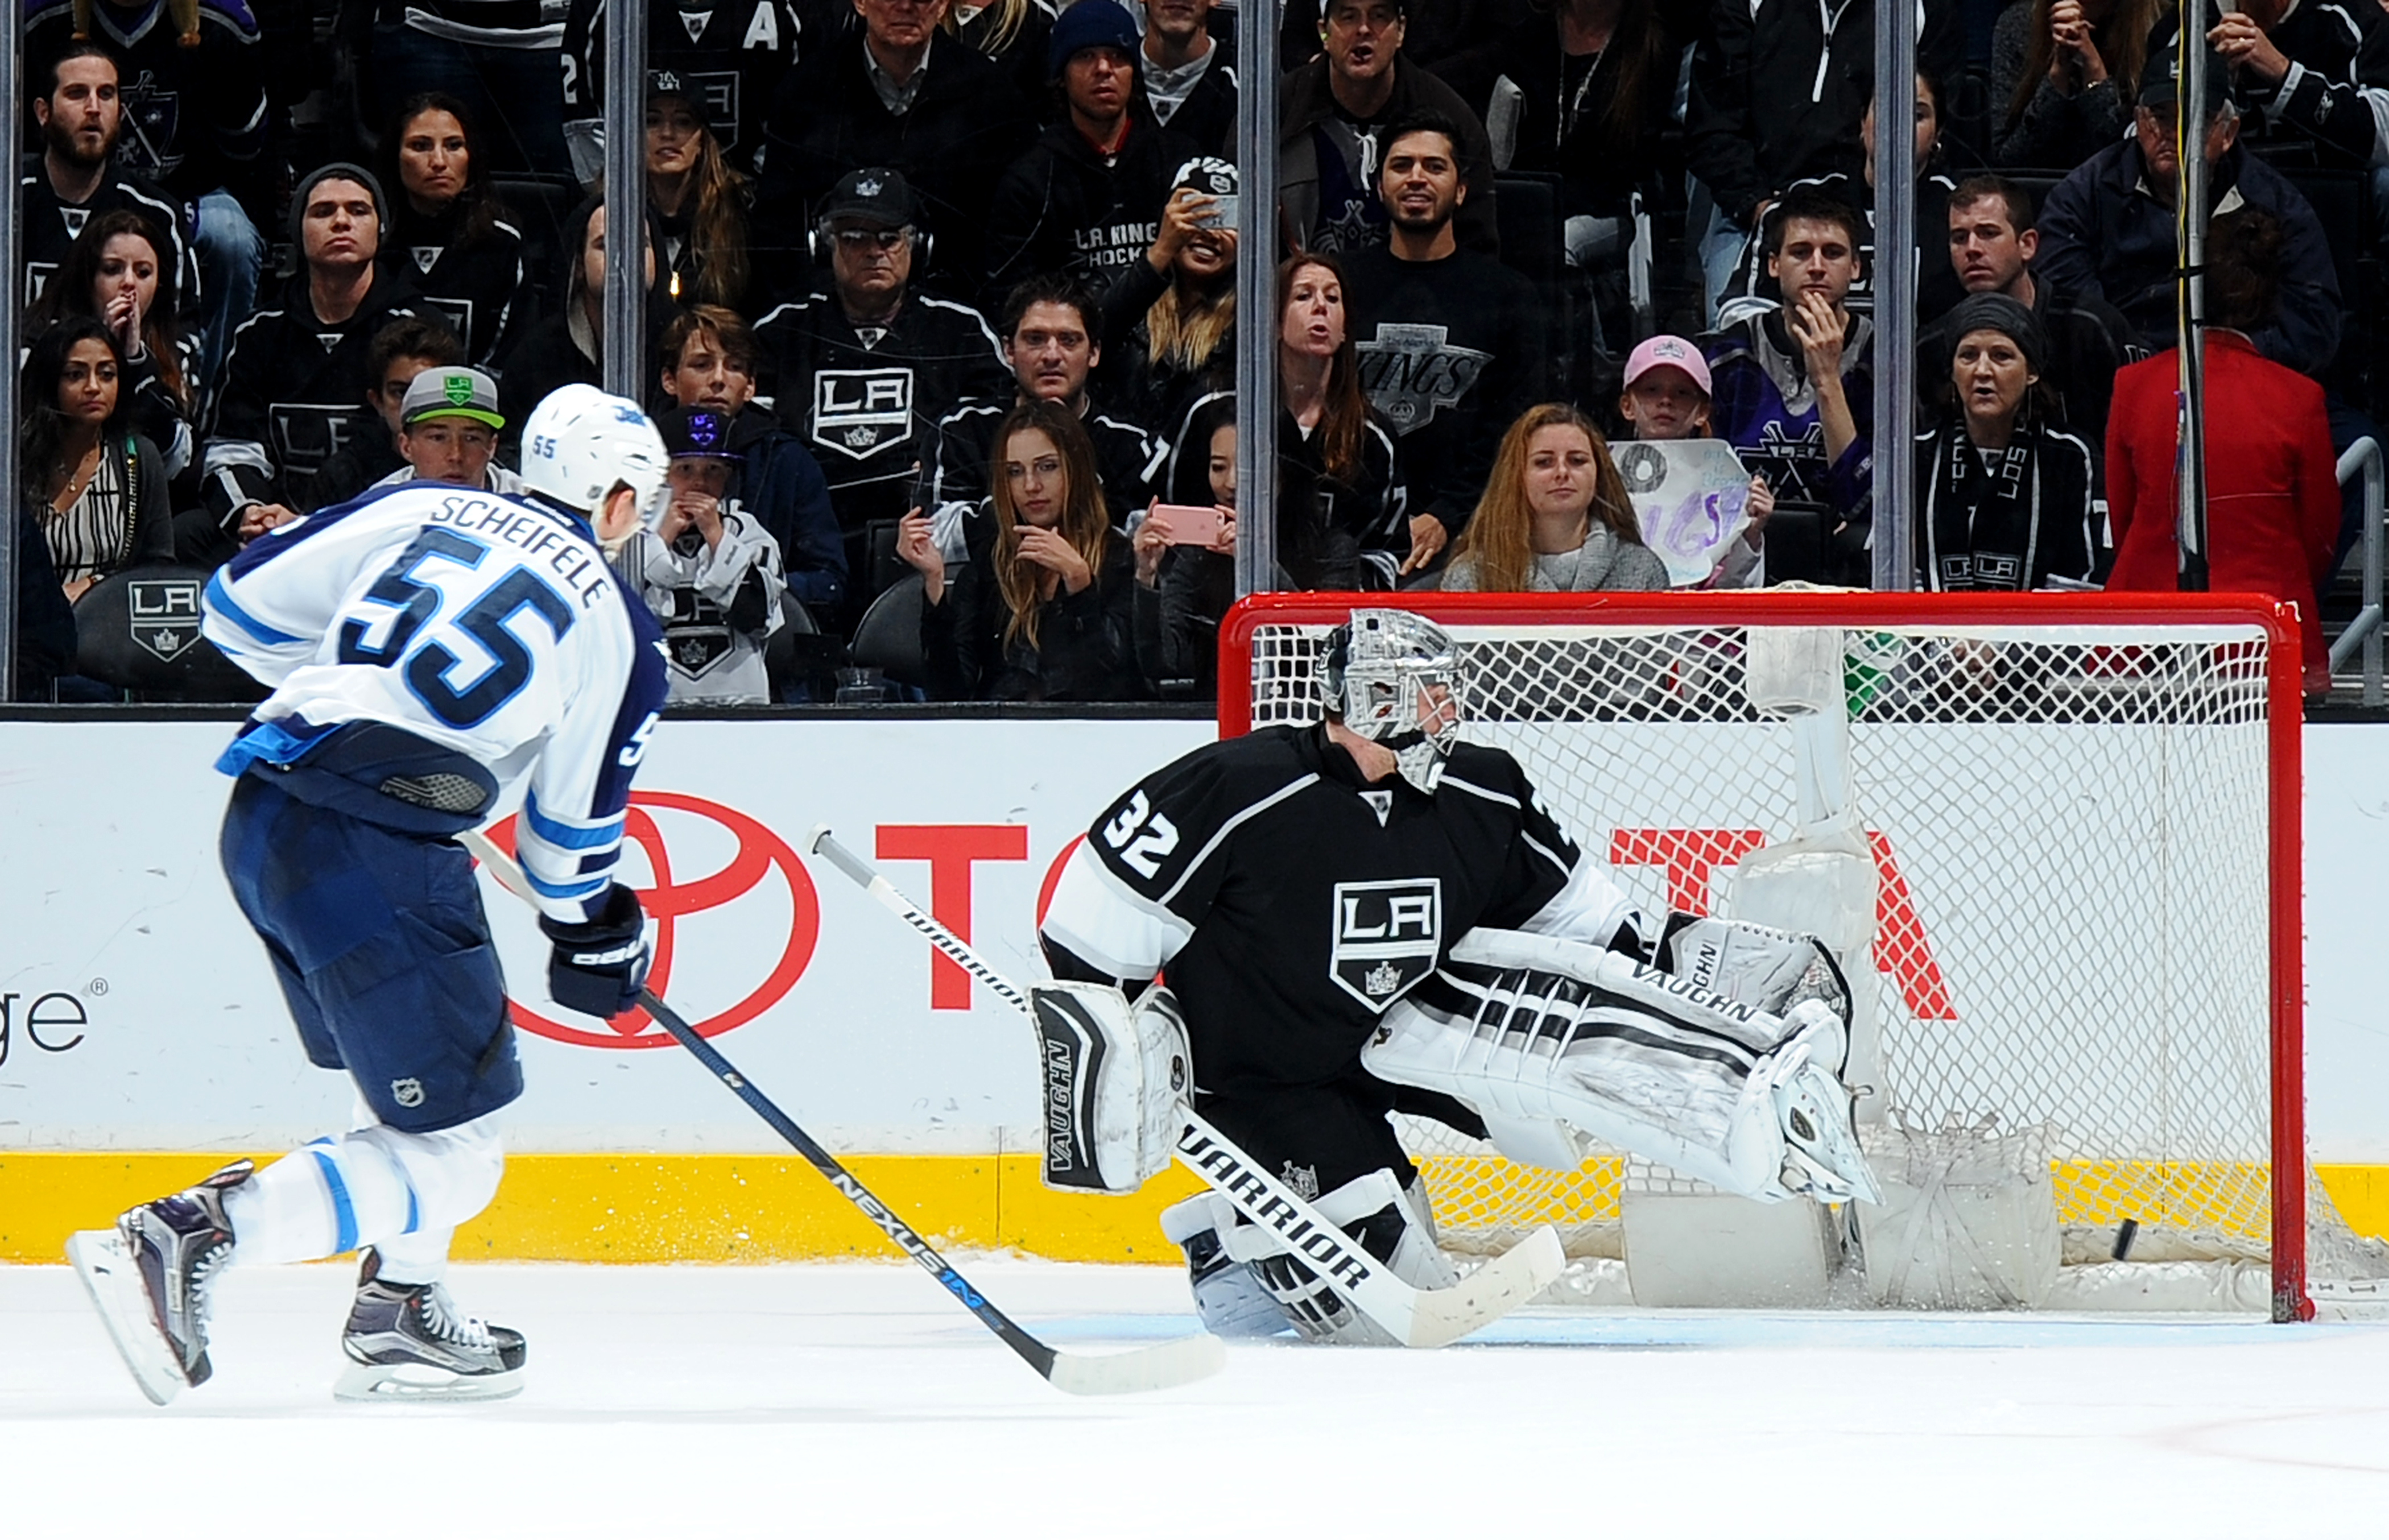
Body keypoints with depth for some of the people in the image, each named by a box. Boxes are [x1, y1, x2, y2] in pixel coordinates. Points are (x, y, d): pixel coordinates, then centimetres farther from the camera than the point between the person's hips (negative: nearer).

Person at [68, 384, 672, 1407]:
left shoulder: (416, 510, 17)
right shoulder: (616, 624, 8)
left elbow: (236, 607, 19)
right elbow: (575, 816, 14)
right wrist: (592, 935, 32)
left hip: (260, 820, 7)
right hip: (375, 851, -7)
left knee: (415, 1076, 27)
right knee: (449, 1152, -2)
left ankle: (398, 1322, 26)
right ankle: (183, 1242, -17)